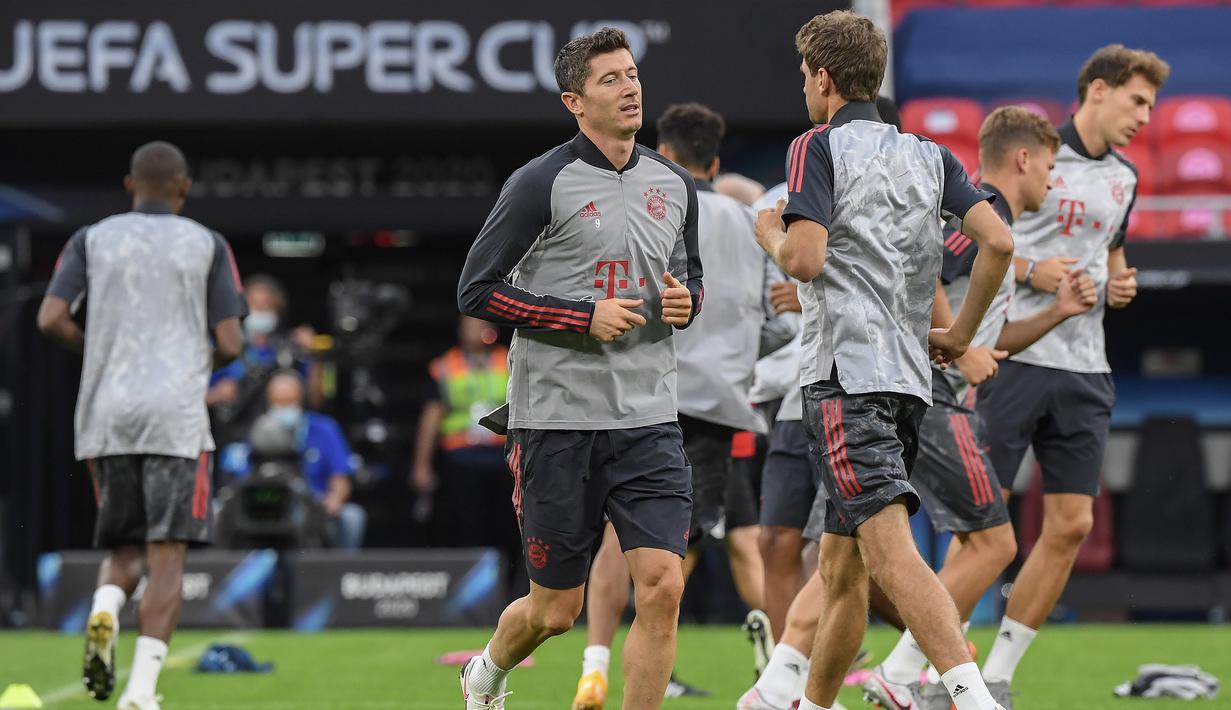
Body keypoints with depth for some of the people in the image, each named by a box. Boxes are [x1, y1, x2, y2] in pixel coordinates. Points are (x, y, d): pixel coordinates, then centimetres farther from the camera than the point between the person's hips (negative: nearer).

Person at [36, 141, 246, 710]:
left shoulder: (92, 240, 9)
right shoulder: (207, 246, 5)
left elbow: (51, 318, -3)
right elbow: (229, 344, -1)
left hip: (105, 413, 2)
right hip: (176, 413, -2)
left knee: (125, 550, 17)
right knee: (167, 556, -3)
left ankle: (104, 609, -16)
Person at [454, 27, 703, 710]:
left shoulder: (675, 184, 10)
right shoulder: (540, 184, -7)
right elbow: (476, 289, -8)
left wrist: (684, 302, 1)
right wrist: (585, 318, -15)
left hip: (648, 419, 4)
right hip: (556, 417, -4)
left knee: (662, 588, -12)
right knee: (556, 610, 6)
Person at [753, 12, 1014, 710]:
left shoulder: (820, 148, -2)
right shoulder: (931, 156, 16)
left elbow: (805, 259, -14)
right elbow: (999, 242, 3)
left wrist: (771, 233, 8)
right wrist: (961, 335, 13)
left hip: (847, 373, -8)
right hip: (910, 377, 8)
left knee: (890, 552, -19)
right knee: (841, 566, 16)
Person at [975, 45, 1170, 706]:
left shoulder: (1123, 178, 15)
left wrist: (1119, 286, 8)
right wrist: (1030, 271, -16)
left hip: (1084, 369, 7)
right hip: (1013, 353, -7)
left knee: (1071, 525, 1)